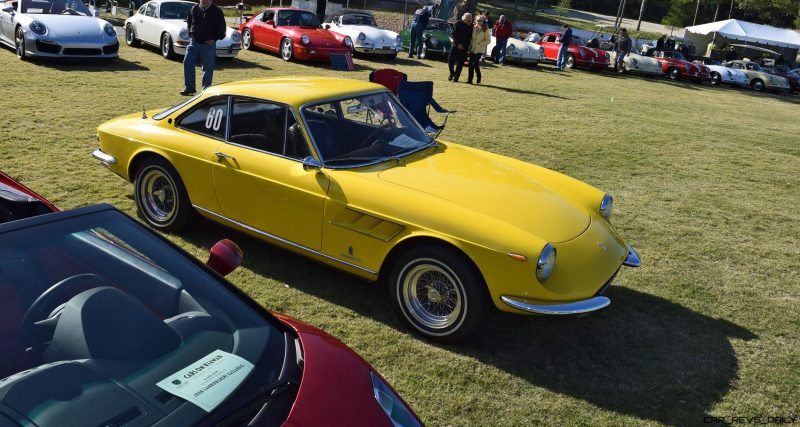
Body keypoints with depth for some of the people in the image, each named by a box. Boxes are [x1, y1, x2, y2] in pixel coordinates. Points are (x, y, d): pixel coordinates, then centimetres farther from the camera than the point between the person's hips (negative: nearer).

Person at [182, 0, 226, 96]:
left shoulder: (217, 11, -5)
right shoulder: (195, 8, 6)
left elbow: (222, 28, -3)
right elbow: (189, 22, 21)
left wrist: (214, 39, -10)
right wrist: (191, 32, 8)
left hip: (208, 45, -4)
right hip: (194, 43, 4)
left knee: (208, 68, 2)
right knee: (187, 63, -2)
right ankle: (189, 88, 8)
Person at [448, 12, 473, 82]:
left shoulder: (471, 26, -1)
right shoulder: (458, 24, -4)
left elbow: (471, 37, 5)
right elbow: (454, 34, -5)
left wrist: (464, 45, -4)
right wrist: (458, 44, -12)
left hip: (464, 47, 0)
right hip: (456, 45, 0)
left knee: (460, 62, -1)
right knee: (450, 60, -3)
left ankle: (456, 77, 8)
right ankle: (452, 73, 19)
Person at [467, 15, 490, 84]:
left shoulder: (485, 29, -6)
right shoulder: (474, 28, 4)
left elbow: (488, 40, -2)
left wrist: (480, 44, -10)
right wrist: (471, 44, 3)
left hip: (479, 49, -4)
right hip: (472, 48, 4)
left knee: (476, 63, -11)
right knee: (471, 63, 1)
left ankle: (478, 77, 8)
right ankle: (469, 79, 6)